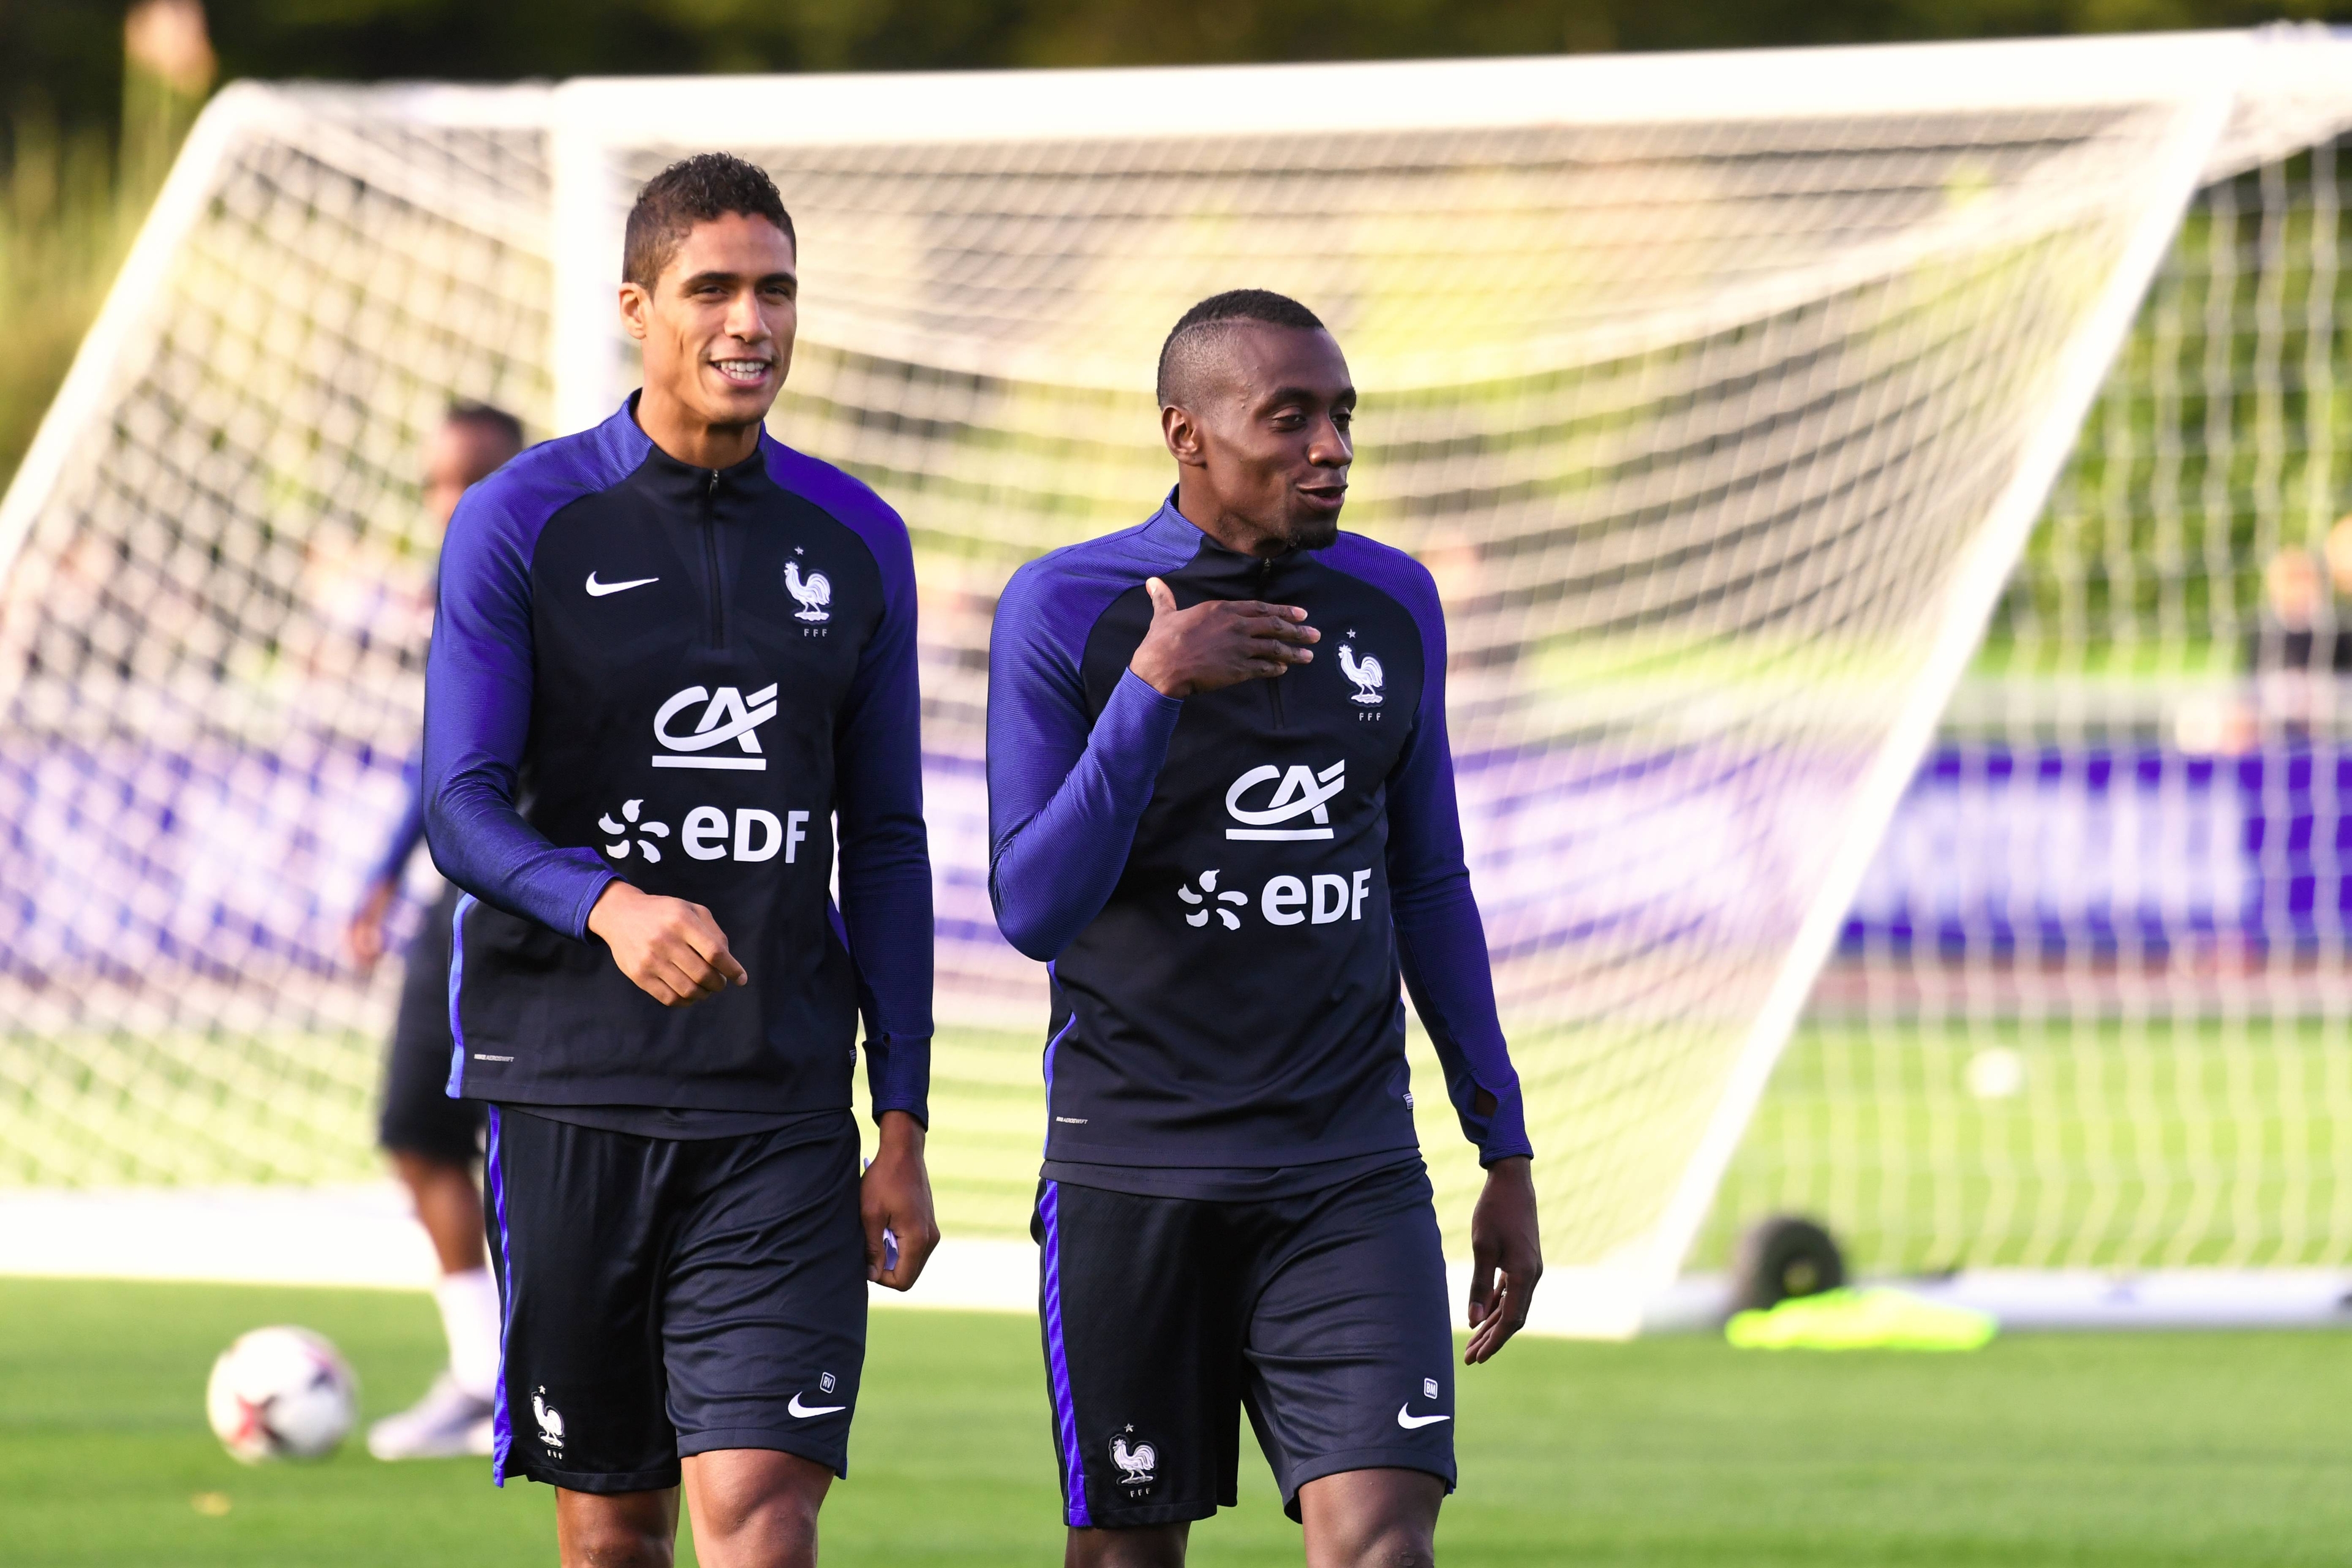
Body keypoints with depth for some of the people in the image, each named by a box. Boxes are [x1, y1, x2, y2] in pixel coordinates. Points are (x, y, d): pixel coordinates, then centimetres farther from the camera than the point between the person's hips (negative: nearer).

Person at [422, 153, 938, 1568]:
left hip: (780, 1107, 1)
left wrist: (904, 1129, 8)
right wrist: (610, 907, -28)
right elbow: (463, 811, -7)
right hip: (567, 1090, -1)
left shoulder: (856, 542, 9)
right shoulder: (523, 523, -1)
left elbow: (885, 849, 13)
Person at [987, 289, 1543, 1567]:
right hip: (1132, 1181, -2)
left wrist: (1507, 1152, 15)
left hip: (1352, 1175, 2)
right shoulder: (1062, 611, -5)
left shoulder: (1392, 605, 8)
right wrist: (1153, 690, -23)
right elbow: (1034, 912, -12)